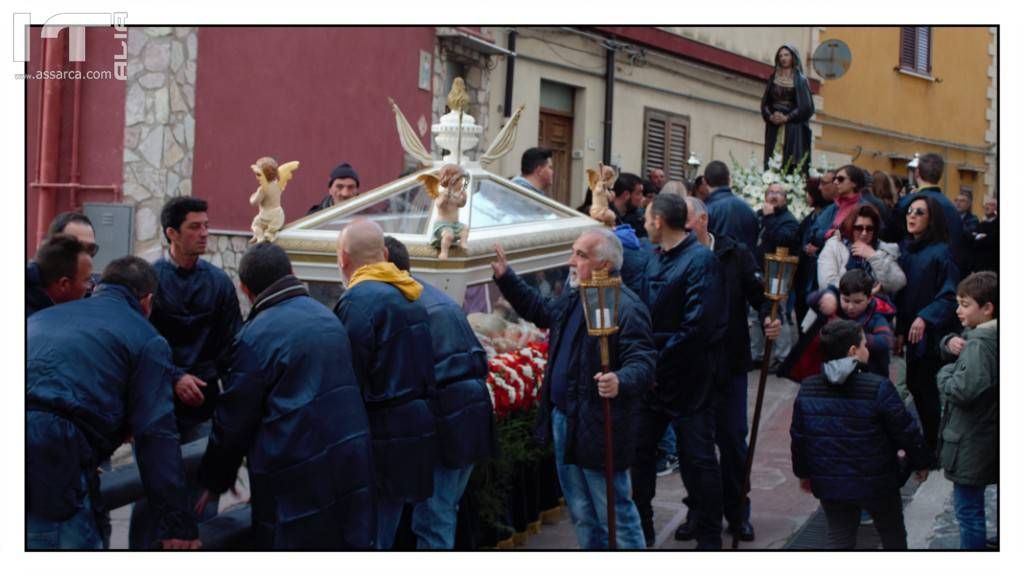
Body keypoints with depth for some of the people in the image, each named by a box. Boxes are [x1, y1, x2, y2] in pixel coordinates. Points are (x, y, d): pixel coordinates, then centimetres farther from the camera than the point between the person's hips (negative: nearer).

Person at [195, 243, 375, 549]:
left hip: (296, 473, -6)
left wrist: (215, 480, 9)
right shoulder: (328, 317, 12)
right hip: (351, 464, 7)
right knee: (346, 543, 14)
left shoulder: (256, 335, -10)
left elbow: (234, 421, -5)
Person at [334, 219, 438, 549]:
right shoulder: (409, 295, 11)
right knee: (384, 529, 19)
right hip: (417, 424, 9)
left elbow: (349, 377, -18)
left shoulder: (359, 300, -16)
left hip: (383, 431, -8)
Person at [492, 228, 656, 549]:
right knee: (582, 514, 21)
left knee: (616, 515, 1)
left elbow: (643, 362, -27)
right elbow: (541, 311, 30)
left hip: (598, 429, -9)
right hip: (564, 422, 9)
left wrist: (621, 382, -48)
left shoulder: (625, 306, -20)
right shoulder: (574, 299, 10)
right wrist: (506, 278, 24)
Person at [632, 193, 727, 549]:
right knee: (639, 452, 13)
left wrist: (658, 362, -18)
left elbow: (698, 326, -22)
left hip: (687, 382, -8)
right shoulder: (657, 259, 10)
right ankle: (640, 530, 28)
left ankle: (709, 539, 16)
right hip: (653, 376, 8)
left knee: (698, 460, 2)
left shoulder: (700, 260, -16)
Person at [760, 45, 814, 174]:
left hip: (794, 129, -4)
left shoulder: (800, 80, 1)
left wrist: (787, 118, -13)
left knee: (792, 165, -11)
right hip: (773, 127, 4)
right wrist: (770, 116, -8)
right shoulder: (773, 79, 13)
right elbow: (765, 103, 11)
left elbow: (807, 106, -6)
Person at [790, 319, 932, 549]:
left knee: (839, 539, 12)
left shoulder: (807, 389, -2)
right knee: (893, 536, 19)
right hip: (877, 484, -3)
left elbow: (798, 436, 6)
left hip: (830, 484, 4)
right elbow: (905, 431, -11)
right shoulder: (879, 388, -18)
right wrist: (921, 462, 6)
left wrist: (803, 472, 20)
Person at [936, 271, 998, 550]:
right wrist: (950, 343, -3)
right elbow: (946, 348, 19)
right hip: (985, 438, 10)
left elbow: (963, 391, -31)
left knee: (968, 508, -2)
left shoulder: (980, 343, -22)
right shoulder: (982, 335, 8)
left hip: (971, 443, -10)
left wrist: (945, 373, -13)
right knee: (971, 507, 20)